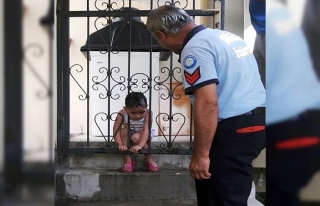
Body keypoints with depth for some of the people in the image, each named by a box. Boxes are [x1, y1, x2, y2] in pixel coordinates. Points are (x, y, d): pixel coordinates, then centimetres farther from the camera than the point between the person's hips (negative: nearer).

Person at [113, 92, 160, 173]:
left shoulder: (147, 113, -28)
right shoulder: (122, 114, -25)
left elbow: (146, 130, -36)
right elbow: (116, 130, -28)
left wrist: (140, 145, -48)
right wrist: (120, 144, -43)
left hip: (141, 136, -2)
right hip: (127, 136, 2)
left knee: (135, 137, -34)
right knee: (124, 130, -30)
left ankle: (150, 160, -17)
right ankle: (128, 160, -23)